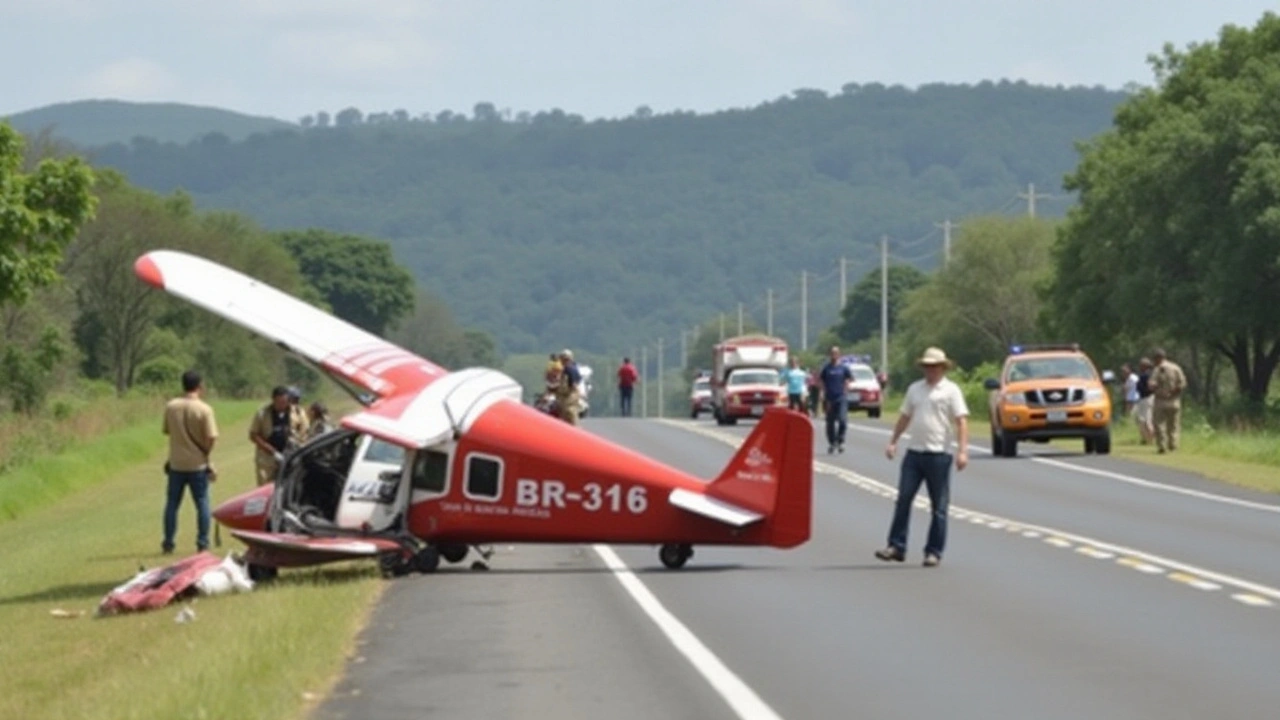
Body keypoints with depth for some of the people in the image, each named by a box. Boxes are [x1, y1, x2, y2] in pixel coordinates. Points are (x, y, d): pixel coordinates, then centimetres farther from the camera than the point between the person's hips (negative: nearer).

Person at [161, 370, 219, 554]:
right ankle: (203, 543, 6)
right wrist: (205, 454, -1)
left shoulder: (170, 406, -3)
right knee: (202, 503, 7)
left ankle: (168, 543, 11)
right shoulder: (204, 409, -14)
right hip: (197, 463, -3)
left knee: (172, 503, 10)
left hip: (176, 463, 3)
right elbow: (211, 438, -16)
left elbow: (167, 431, 5)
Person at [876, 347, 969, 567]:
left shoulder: (950, 390, -3)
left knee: (939, 507, 1)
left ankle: (934, 552, 6)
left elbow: (962, 421, -10)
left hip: (938, 454, -5)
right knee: (903, 499, 0)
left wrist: (962, 451, -20)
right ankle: (896, 546, 4)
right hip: (914, 452, 5)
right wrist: (893, 442, 15)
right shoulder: (915, 389, 14)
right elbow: (905, 417, 22)